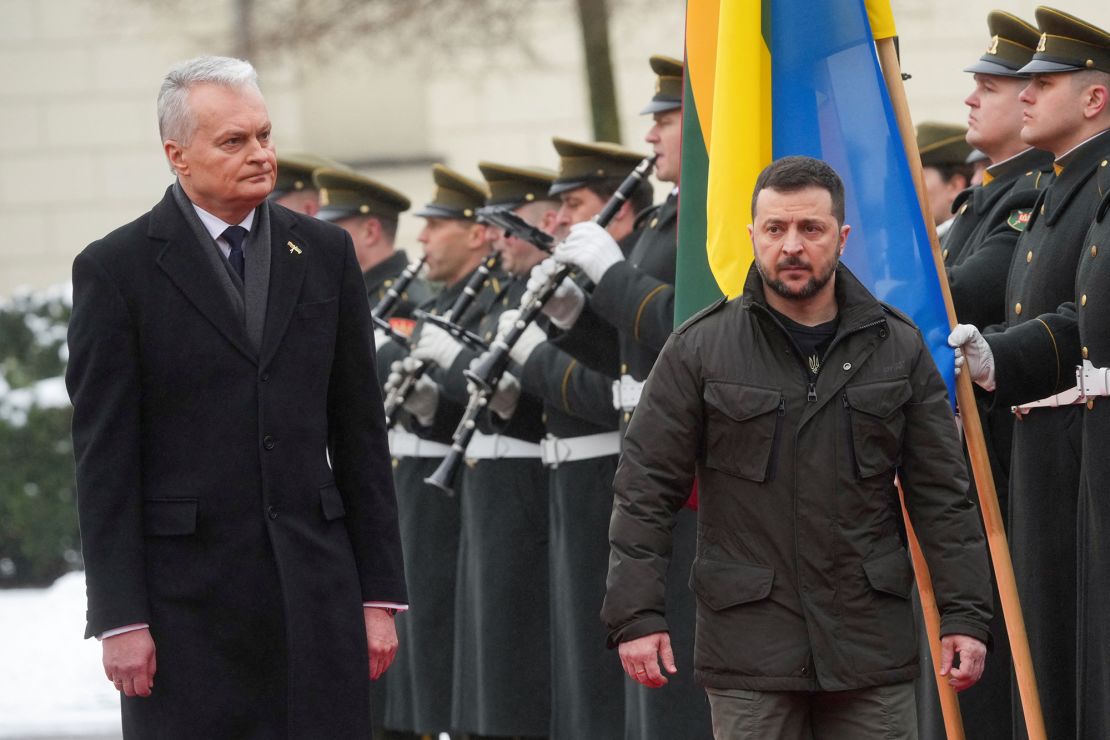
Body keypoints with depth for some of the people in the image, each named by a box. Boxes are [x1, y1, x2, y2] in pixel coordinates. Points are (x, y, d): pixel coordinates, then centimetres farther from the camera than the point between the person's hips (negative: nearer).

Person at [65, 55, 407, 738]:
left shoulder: (326, 254, 11)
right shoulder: (117, 270, 0)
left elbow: (360, 431, 12)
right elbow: (105, 458, -3)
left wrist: (380, 593, 7)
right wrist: (119, 618, -9)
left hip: (316, 588, 3)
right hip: (186, 598, -3)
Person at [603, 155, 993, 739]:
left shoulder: (899, 348, 8)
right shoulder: (698, 351, 2)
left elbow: (941, 497, 8)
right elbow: (644, 492, 1)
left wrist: (963, 616, 2)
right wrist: (636, 615, -7)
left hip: (872, 644, 2)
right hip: (747, 642, -2)